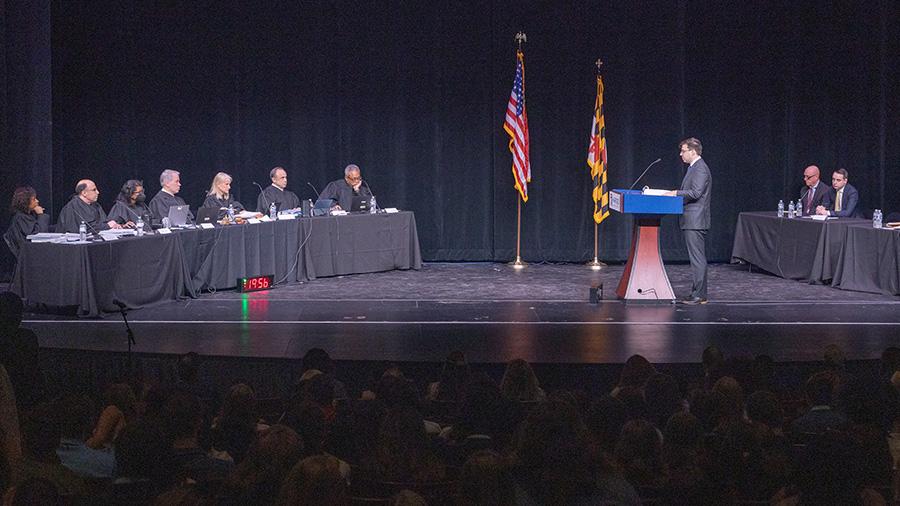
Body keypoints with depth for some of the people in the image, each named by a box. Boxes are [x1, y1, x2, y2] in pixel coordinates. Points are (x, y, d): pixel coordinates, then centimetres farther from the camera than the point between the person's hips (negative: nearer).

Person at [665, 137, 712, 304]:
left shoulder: (700, 169, -14)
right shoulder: (694, 167, 19)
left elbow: (695, 192, -23)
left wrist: (675, 193, -16)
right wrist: (676, 194, 12)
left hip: (695, 221, -11)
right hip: (692, 221, 11)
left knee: (697, 258, -9)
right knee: (697, 258, 12)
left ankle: (699, 295, -8)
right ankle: (698, 292, 17)